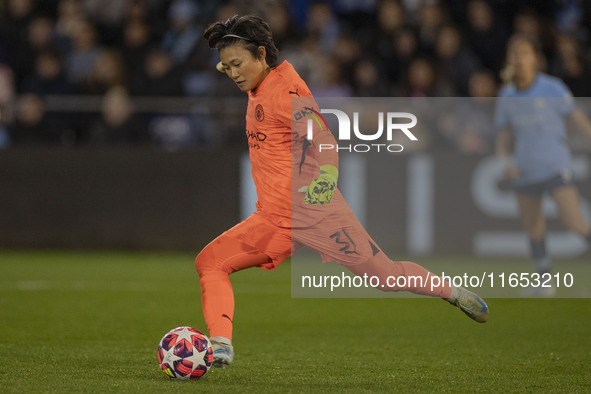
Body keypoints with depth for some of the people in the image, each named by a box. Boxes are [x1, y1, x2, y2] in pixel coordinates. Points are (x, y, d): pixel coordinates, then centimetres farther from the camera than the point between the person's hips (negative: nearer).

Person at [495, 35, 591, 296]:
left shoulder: (552, 88, -6)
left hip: (555, 166, -4)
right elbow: (503, 137, 10)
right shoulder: (506, 97, 4)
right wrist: (506, 161, -8)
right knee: (534, 229, 8)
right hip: (525, 172, 4)